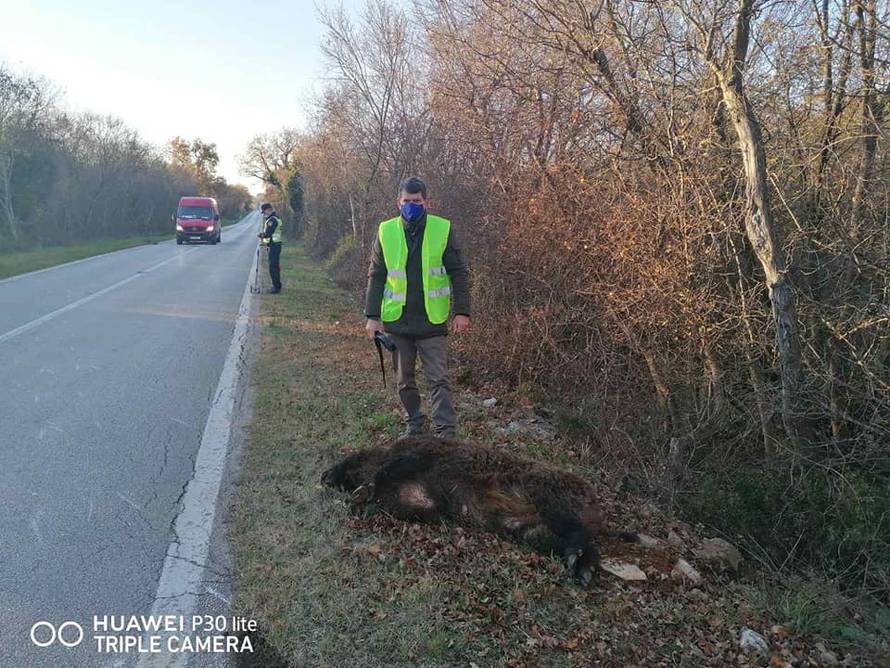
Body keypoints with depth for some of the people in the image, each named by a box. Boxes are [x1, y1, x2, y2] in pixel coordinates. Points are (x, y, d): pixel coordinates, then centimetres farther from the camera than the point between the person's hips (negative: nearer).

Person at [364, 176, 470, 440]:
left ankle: (447, 431, 4)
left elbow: (459, 273, -1)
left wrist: (462, 311, -7)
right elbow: (376, 276, 4)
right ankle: (414, 423, 31)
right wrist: (372, 316, 0)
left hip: (432, 319, -3)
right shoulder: (386, 231, 1)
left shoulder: (443, 230, -4)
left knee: (438, 379, -1)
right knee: (404, 379, 14)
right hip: (396, 319, 3)